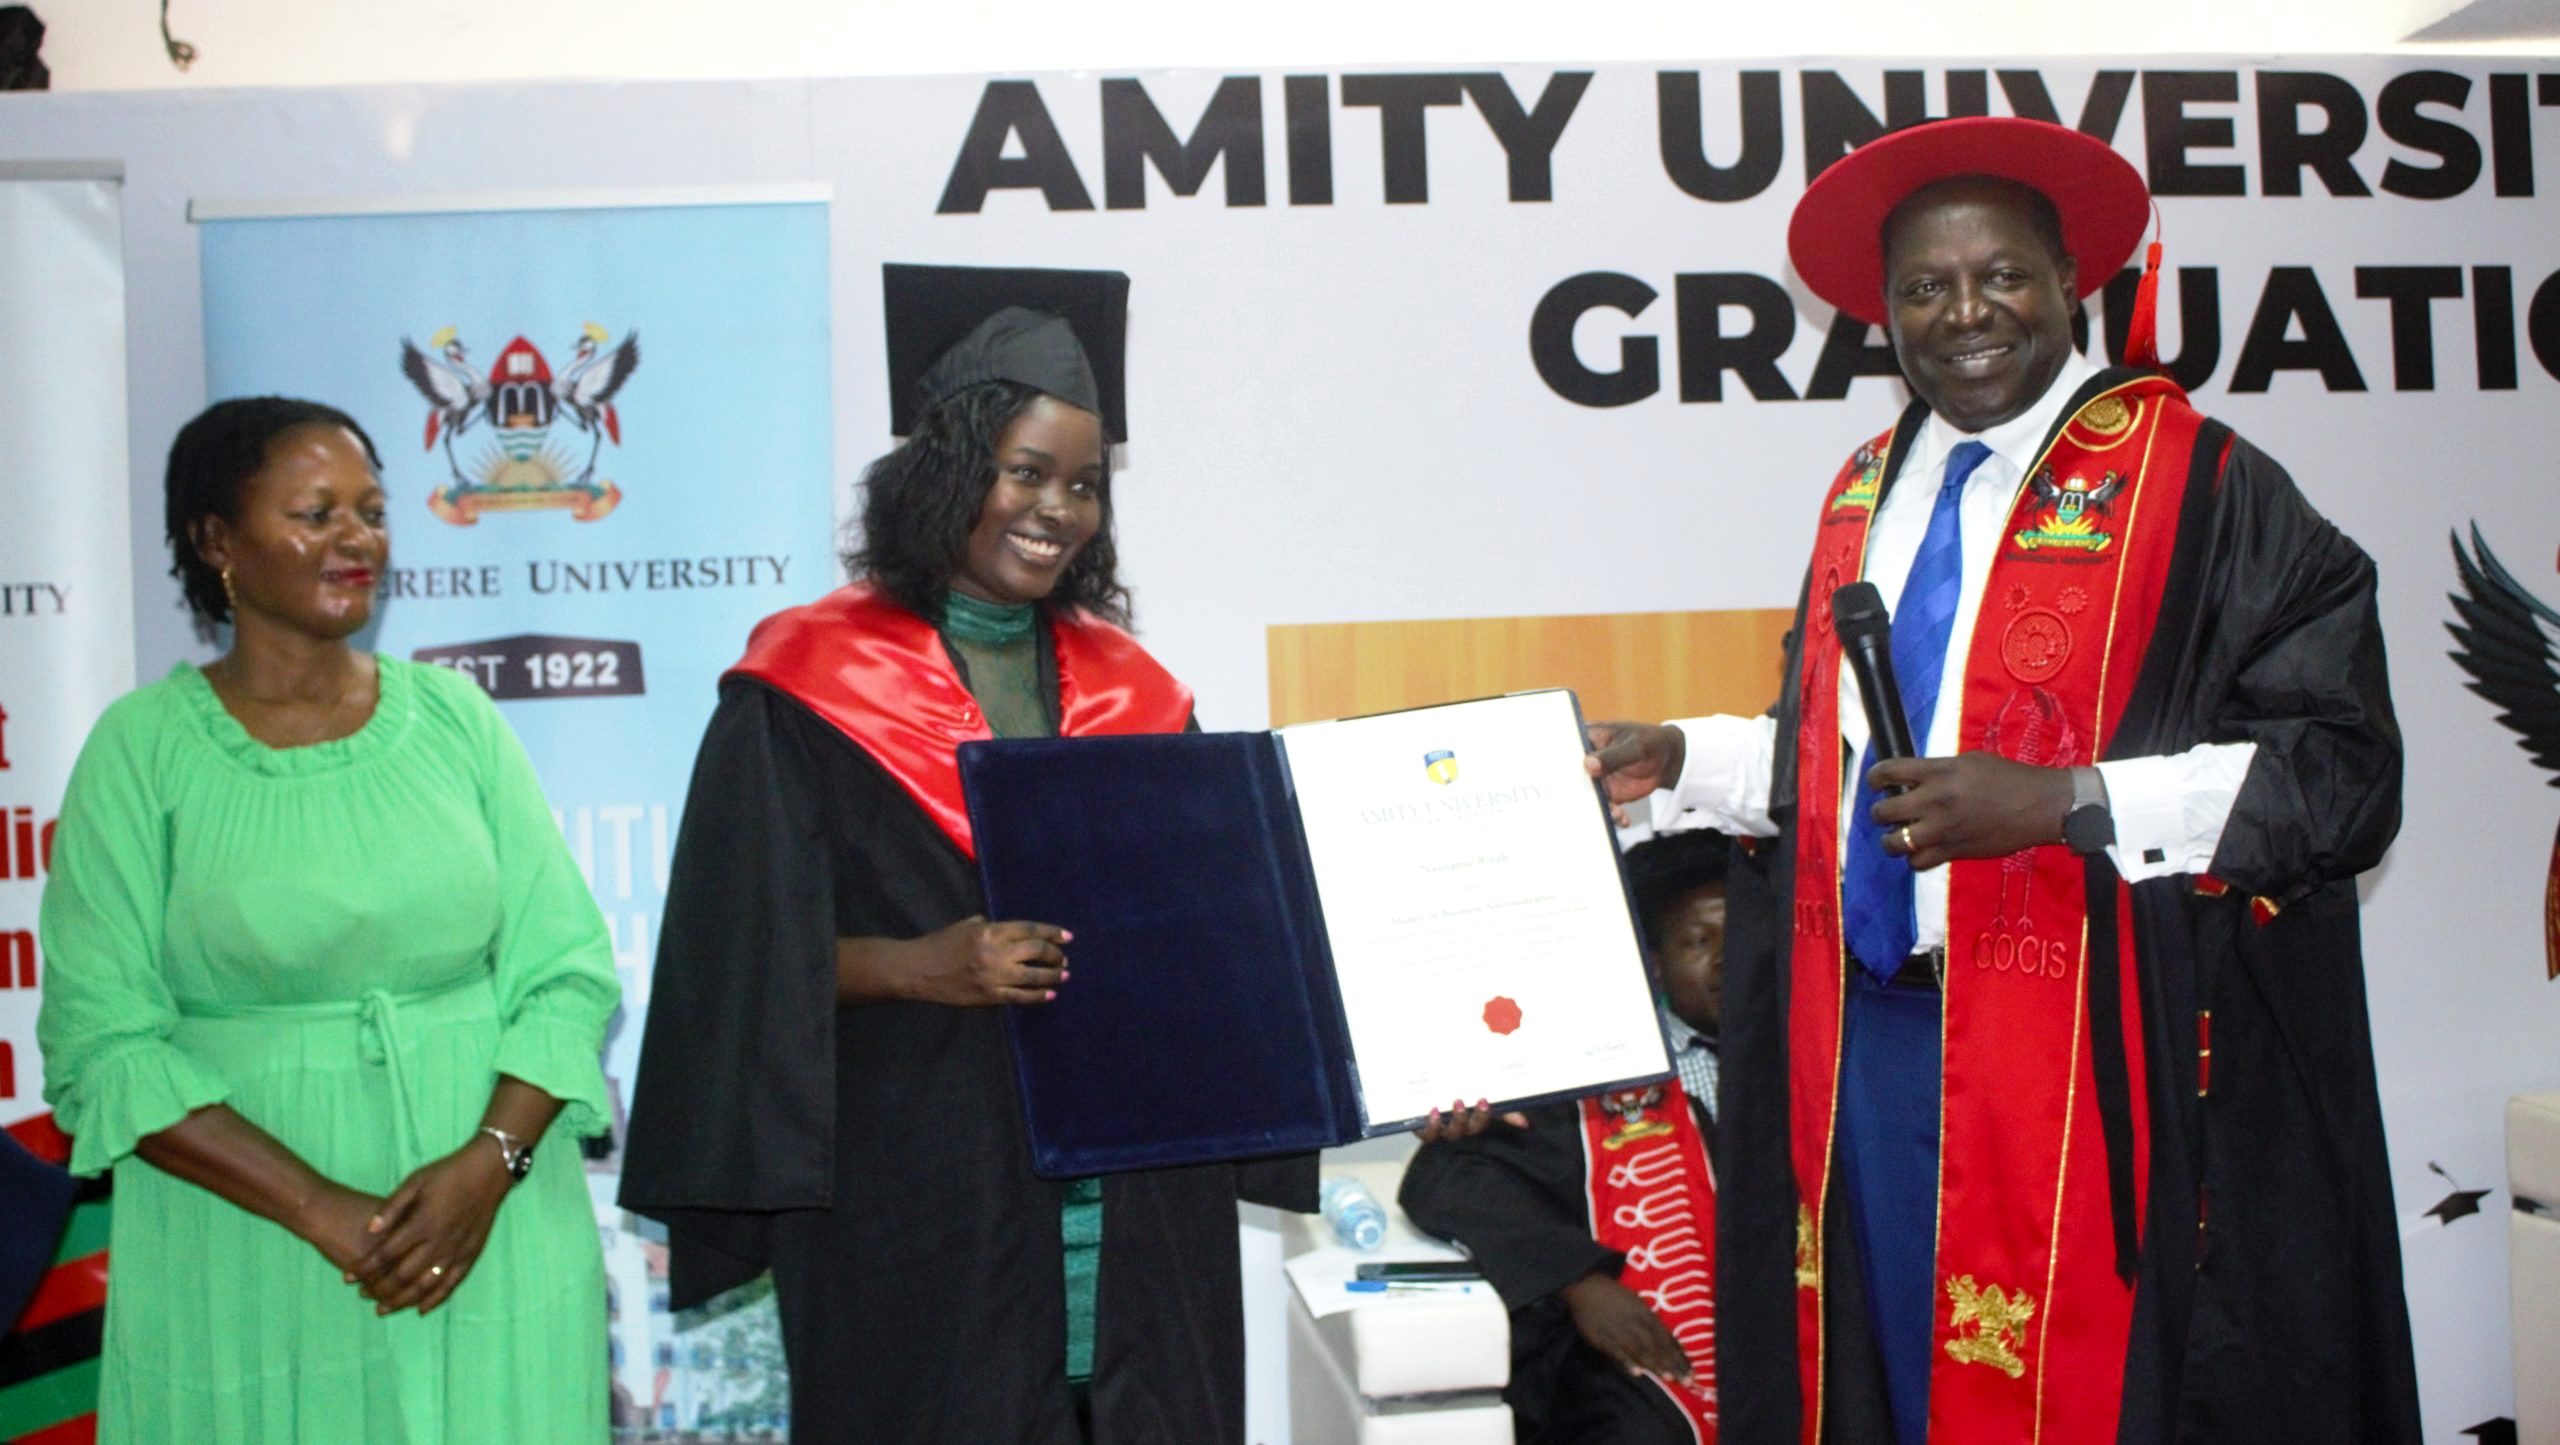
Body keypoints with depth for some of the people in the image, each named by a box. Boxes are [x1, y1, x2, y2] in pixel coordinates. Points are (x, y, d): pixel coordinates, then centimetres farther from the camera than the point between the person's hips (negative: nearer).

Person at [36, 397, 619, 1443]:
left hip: (493, 1244, 2)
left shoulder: (453, 715, 3)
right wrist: (321, 1208, -17)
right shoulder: (144, 747, -3)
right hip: (246, 1266, -2)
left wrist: (490, 1162, -15)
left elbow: (568, 969, 1)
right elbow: (100, 1044, -7)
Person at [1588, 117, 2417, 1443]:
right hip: (1868, 1040, 6)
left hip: (2084, 1060, -5)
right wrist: (1682, 762, 8)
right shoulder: (1864, 494, 11)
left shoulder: (2200, 489, -9)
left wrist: (2062, 803, -21)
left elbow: (2342, 769, -14)